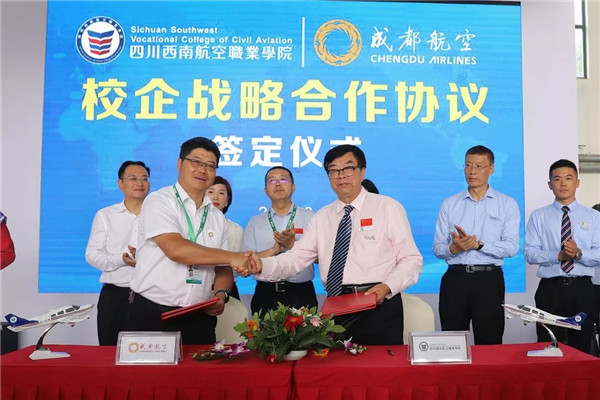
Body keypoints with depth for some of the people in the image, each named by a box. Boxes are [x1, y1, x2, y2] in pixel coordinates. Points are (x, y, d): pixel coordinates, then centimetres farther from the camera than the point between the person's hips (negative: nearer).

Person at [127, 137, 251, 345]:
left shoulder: (217, 216, 11)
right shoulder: (159, 201, -6)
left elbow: (222, 269, 12)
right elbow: (176, 250, -21)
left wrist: (221, 295, -9)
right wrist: (231, 257, -19)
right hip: (151, 315, -4)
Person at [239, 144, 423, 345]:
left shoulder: (389, 208, 2)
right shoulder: (322, 217, 12)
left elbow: (412, 260, 0)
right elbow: (296, 257, 2)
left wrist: (386, 287, -17)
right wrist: (262, 265, -16)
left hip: (379, 305, -3)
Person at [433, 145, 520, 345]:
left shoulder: (507, 204, 5)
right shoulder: (449, 204, 8)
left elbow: (511, 247, -6)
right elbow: (437, 248, 3)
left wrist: (478, 244, -17)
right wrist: (454, 248, -17)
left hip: (489, 278, -1)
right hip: (455, 278, 1)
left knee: (490, 343, 7)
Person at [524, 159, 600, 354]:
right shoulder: (538, 216, 5)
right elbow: (530, 253, -3)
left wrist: (579, 253, -18)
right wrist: (558, 255, -18)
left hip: (582, 288, 1)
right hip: (550, 288, -1)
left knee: (581, 345, 9)